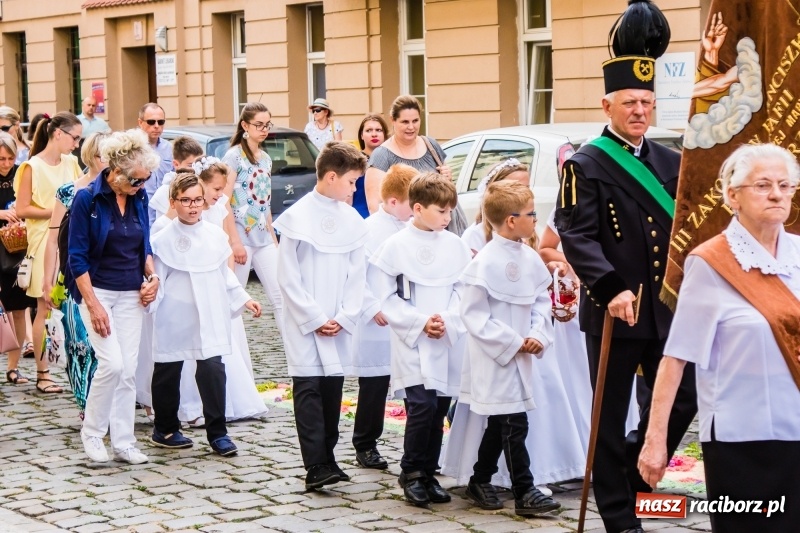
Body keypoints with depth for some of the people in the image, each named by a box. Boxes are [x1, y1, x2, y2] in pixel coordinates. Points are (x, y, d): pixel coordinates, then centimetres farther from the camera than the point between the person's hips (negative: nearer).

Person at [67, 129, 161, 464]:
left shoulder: (139, 198, 4)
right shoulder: (87, 198, -12)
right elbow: (77, 257, -11)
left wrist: (151, 276, -1)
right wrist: (93, 305, -16)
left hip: (131, 294, 5)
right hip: (97, 290, -5)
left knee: (128, 370, 3)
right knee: (112, 363, -15)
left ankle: (124, 443, 10)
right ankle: (92, 432, 4)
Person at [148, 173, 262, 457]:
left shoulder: (216, 236, 6)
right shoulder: (163, 240, -5)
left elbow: (225, 274, 17)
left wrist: (244, 299, 17)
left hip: (210, 318, 2)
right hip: (174, 319, -2)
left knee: (213, 370, -7)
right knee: (168, 373, 9)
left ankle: (217, 432, 0)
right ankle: (165, 429, 26)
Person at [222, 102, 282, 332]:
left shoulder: (266, 159, 14)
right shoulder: (234, 156, -7)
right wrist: (234, 242, -16)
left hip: (264, 238, 6)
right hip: (242, 237, -6)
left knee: (281, 296, -1)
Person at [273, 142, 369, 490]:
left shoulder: (353, 221, 6)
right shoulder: (297, 217, -7)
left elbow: (357, 276, 8)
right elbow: (288, 278, -7)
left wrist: (344, 318, -3)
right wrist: (315, 319, -10)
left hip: (339, 326, 4)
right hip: (305, 324, -4)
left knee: (333, 389, 7)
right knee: (308, 389, -6)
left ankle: (327, 457, 17)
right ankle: (316, 467, -8)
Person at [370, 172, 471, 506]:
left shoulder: (455, 246, 6)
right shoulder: (397, 246, -4)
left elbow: (463, 290, 8)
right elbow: (386, 297, -4)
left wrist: (447, 320, -9)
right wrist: (420, 322, -11)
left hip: (449, 343, 4)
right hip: (412, 343, -4)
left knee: (440, 410, 7)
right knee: (422, 407, -13)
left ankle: (429, 474, 19)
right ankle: (411, 473, 3)